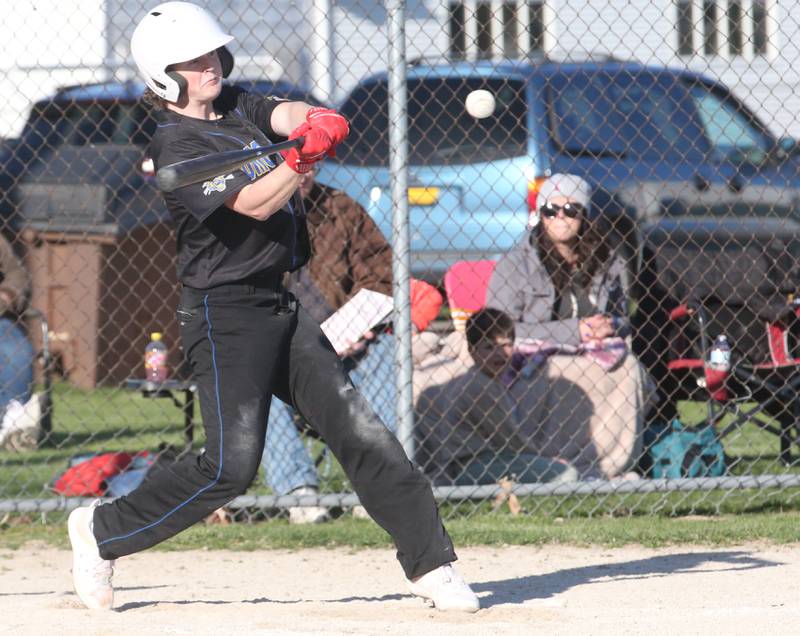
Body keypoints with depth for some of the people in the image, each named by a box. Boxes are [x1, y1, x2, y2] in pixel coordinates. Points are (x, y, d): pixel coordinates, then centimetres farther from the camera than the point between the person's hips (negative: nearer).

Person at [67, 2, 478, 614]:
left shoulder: (237, 105, 11)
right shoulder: (177, 147, -13)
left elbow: (286, 115, -8)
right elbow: (254, 204, -23)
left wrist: (315, 122, -31)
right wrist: (300, 161, -40)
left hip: (280, 307, 8)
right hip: (225, 314, -8)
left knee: (360, 431, 1)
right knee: (230, 465, -12)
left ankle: (431, 563, 2)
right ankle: (102, 530, 5)